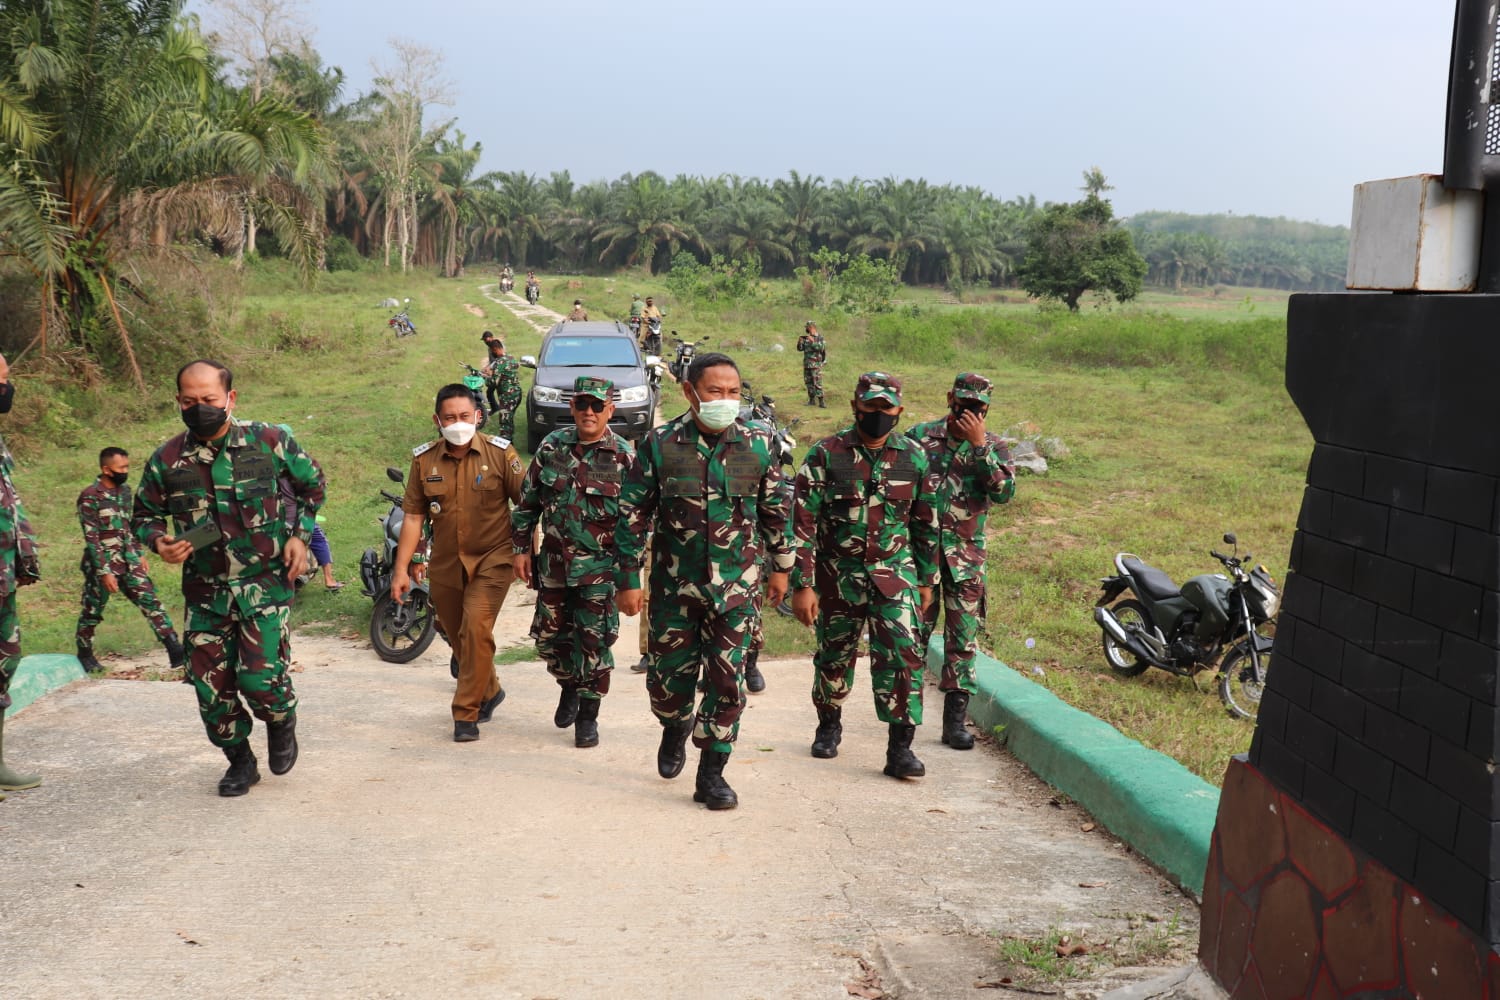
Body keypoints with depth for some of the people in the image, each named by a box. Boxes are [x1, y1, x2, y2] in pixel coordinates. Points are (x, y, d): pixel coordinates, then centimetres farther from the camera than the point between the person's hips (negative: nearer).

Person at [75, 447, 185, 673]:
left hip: (129, 563, 6)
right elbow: (91, 538, -16)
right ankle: (84, 655, 28)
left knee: (151, 601, -3)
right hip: (103, 566, -6)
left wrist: (139, 555, 17)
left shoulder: (124, 490, 8)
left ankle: (176, 652, -8)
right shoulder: (90, 497, -14)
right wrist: (104, 572, -19)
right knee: (92, 612, 9)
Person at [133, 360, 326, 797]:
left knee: (260, 678, -12)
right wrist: (159, 541, -8)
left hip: (265, 584, -3)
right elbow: (144, 514, 14)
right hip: (205, 591, 3)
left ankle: (282, 724, 22)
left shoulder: (269, 442, -5)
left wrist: (299, 535, 2)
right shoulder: (167, 460, -1)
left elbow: (312, 483, 12)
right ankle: (240, 761, 27)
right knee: (211, 686, 4)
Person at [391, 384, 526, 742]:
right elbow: (413, 516, 3)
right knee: (458, 638, 14)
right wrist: (402, 568, 1)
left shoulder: (500, 453, -7)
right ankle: (489, 691, 41)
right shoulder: (424, 459, 0)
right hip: (445, 565, 4)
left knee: (476, 630, -19)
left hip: (491, 560, -4)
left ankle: (466, 713, -9)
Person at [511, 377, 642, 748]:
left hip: (600, 568, -3)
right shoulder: (551, 446, 1)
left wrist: (628, 572, -9)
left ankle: (587, 716, 14)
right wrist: (522, 549, 6)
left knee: (594, 643, -1)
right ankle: (569, 687, 39)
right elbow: (527, 501, 10)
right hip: (553, 564, 3)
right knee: (549, 637, 11)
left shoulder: (624, 457, -7)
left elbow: (634, 520, -5)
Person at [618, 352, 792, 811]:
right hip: (675, 584, 0)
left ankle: (712, 773, 12)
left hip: (735, 587, 0)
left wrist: (781, 567, 16)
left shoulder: (758, 446, -2)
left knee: (727, 681, -1)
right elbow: (635, 515, -1)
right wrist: (629, 580, -2)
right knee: (669, 676, 9)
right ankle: (676, 727, 42)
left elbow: (775, 511, 11)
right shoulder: (660, 445, -6)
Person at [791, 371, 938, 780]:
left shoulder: (914, 458, 1)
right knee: (834, 655, 13)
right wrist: (802, 585, -12)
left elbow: (926, 523, 11)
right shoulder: (825, 455, -7)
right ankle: (829, 725, 38)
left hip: (894, 574, 1)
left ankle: (900, 748, -8)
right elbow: (804, 523, -8)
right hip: (837, 575, -1)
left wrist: (927, 580, 13)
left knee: (902, 653, -14)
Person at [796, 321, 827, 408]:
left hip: (816, 364, -7)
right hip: (806, 364, 7)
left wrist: (813, 341, -29)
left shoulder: (820, 337, -5)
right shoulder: (806, 338, 12)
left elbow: (821, 348, -19)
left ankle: (821, 401, -12)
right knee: (808, 382, 9)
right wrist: (800, 342, -9)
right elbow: (800, 348, 10)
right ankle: (811, 399, 18)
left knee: (817, 383, -11)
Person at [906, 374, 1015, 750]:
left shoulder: (993, 447, 3)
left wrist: (979, 444, -19)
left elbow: (1004, 492, -15)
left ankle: (955, 721, 7)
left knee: (963, 638, 1)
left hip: (965, 556, 0)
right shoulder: (919, 436, 3)